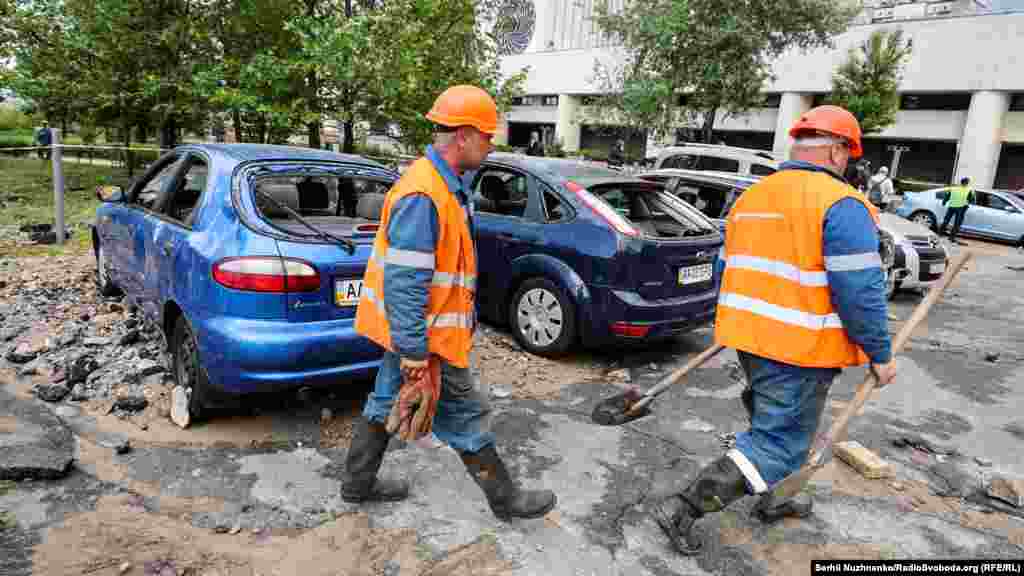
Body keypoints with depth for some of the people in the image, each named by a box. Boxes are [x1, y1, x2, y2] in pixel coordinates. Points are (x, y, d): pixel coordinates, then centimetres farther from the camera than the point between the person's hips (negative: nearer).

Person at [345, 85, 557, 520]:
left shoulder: (443, 182, 9)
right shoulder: (423, 195, -26)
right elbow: (404, 282, -28)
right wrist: (414, 353, -25)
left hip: (405, 329, 10)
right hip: (421, 335, -10)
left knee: (386, 402, 21)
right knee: (466, 415, 4)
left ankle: (358, 483, 38)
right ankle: (505, 499, 21)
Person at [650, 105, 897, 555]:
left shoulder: (750, 197, 11)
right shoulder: (841, 204, -13)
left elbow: (726, 268, 17)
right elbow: (860, 292, -17)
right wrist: (880, 354, -5)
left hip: (750, 334, 8)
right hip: (800, 346, -8)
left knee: (775, 423, 26)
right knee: (778, 441, 2)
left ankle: (771, 501, 41)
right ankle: (683, 509, -2)